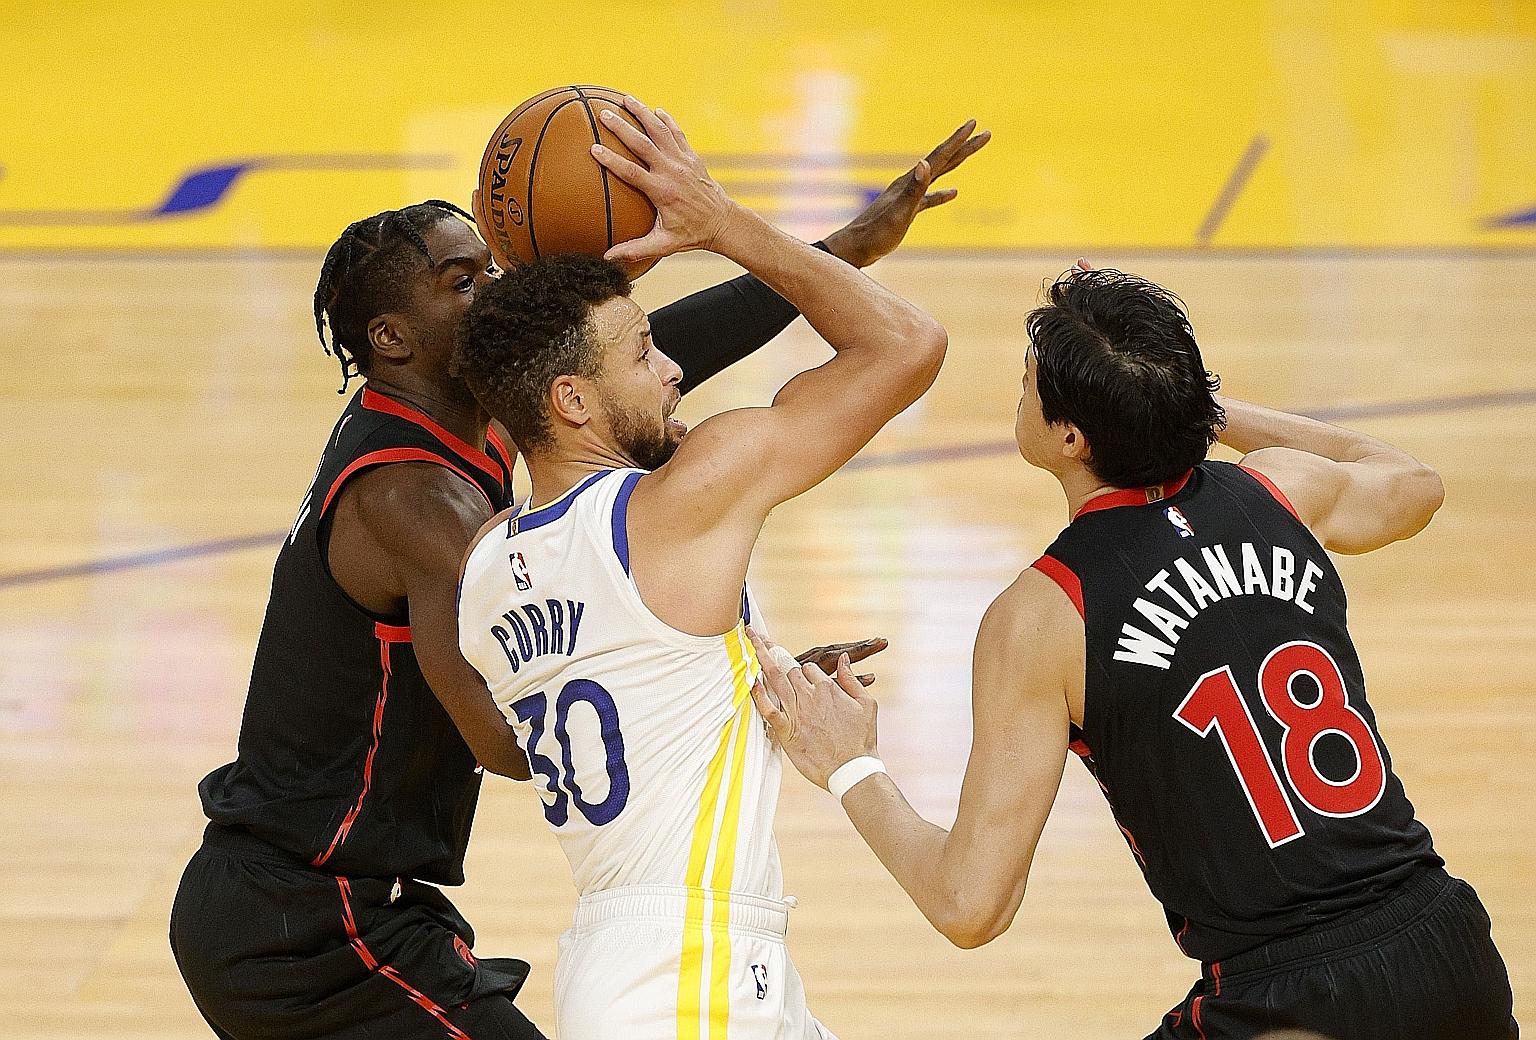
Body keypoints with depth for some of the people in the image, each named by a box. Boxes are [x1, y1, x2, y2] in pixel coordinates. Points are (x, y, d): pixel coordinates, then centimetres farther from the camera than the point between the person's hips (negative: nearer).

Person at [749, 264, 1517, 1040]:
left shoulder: (1039, 616, -10)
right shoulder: (1279, 488, 3)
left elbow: (970, 906, -10)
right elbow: (1413, 485, 30)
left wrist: (851, 770, 6)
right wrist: (1208, 409, 34)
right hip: (1447, 946, 6)